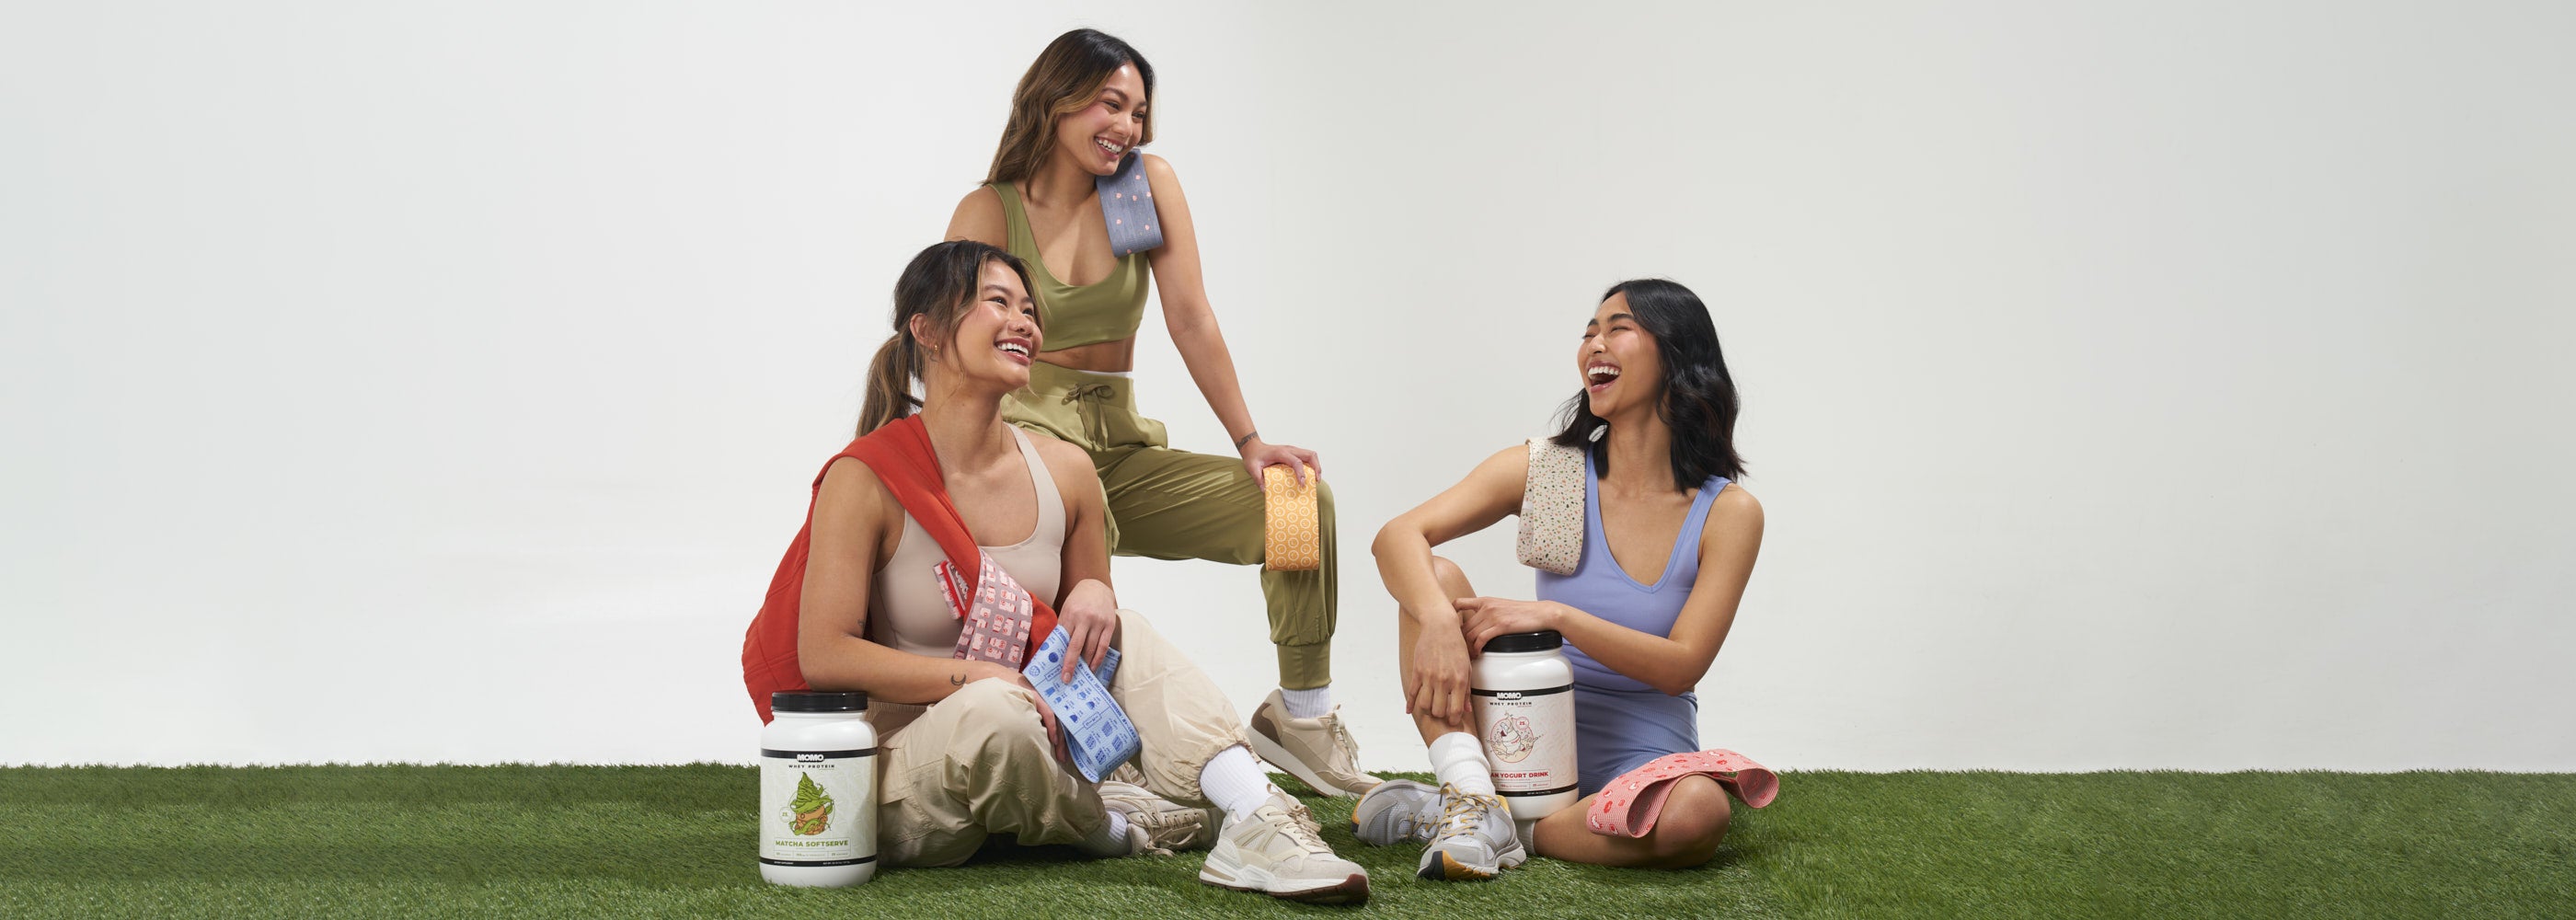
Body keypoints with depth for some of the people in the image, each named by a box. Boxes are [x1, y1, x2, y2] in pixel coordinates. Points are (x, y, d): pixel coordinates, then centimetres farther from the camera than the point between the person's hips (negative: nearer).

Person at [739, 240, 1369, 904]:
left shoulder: (1064, 472, 2)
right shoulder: (866, 481, -15)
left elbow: (1084, 631, 15)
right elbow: (823, 656, -18)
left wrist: (1093, 596, -11)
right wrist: (979, 677, -26)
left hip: (1022, 744, 6)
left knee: (1123, 630, -14)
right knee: (994, 713, -37)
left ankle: (1256, 823, -25)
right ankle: (1113, 825, -9)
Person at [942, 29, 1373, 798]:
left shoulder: (1150, 184, 5)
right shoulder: (989, 214, -3)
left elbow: (1190, 319, 0)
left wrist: (1249, 441, -9)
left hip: (1123, 447, 4)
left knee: (1300, 498, -13)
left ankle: (1301, 713, 1)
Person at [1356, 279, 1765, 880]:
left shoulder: (1727, 512, -6)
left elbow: (1682, 665, -13)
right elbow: (1398, 536, -14)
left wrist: (1556, 616, -25)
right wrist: (1439, 623, -35)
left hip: (1643, 753, -1)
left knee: (1698, 810, -38)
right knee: (1433, 578, -19)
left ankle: (1445, 815, -23)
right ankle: (1475, 801, -28)